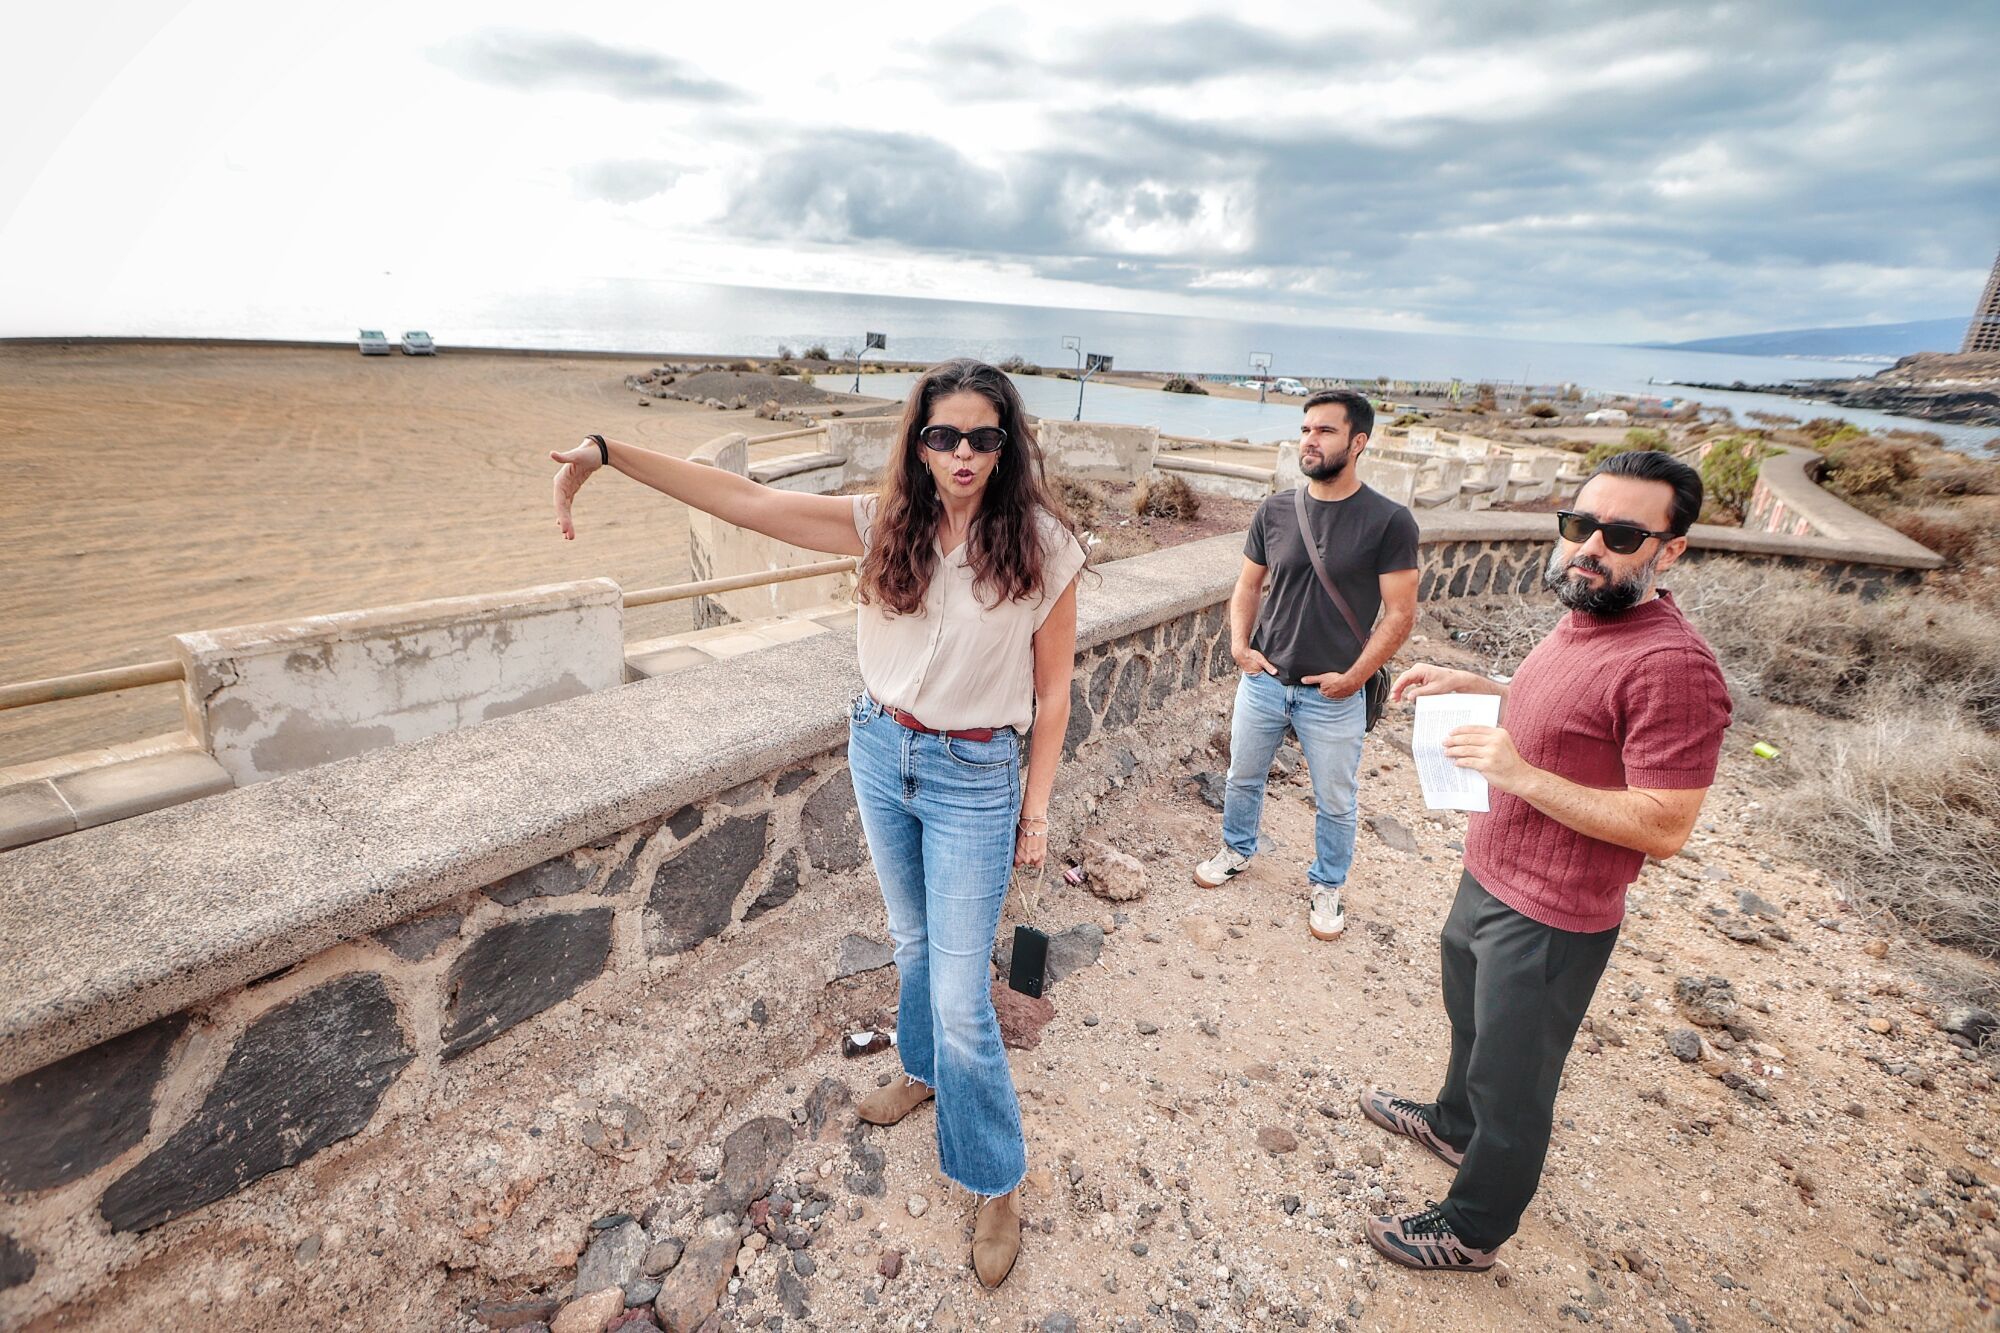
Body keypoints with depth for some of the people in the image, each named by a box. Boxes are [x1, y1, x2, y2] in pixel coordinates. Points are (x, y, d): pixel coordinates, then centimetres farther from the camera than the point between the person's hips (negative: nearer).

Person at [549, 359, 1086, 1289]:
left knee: (960, 996, 2)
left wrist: (1036, 808, -4)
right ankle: (924, 1071, 54)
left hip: (973, 780, -4)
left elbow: (1052, 687, -7)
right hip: (879, 754, 4)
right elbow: (745, 500, -10)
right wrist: (608, 453, -16)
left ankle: (996, 1183, 27)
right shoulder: (885, 524, -7)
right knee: (913, 942, 25)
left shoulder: (1040, 546, -15)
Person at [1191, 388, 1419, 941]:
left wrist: (1354, 676, -14)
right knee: (1243, 778, 20)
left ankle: (1326, 886, 37)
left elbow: (1400, 613, -11)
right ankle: (1237, 850, 46)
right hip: (1263, 680, 3)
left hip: (1334, 695, -3)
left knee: (1335, 803, 13)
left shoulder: (1388, 521, -12)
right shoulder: (1276, 509, -2)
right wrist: (1239, 643, -6)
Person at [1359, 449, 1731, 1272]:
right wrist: (1470, 684, 6)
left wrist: (1521, 775, -33)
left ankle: (1471, 1231, 37)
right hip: (1487, 880, 9)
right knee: (1472, 1021, 32)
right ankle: (1453, 1124, 59)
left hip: (1548, 922, -9)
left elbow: (1664, 828, -27)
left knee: (1512, 1082, 13)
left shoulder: (1671, 664, -28)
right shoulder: (1583, 621, 2)